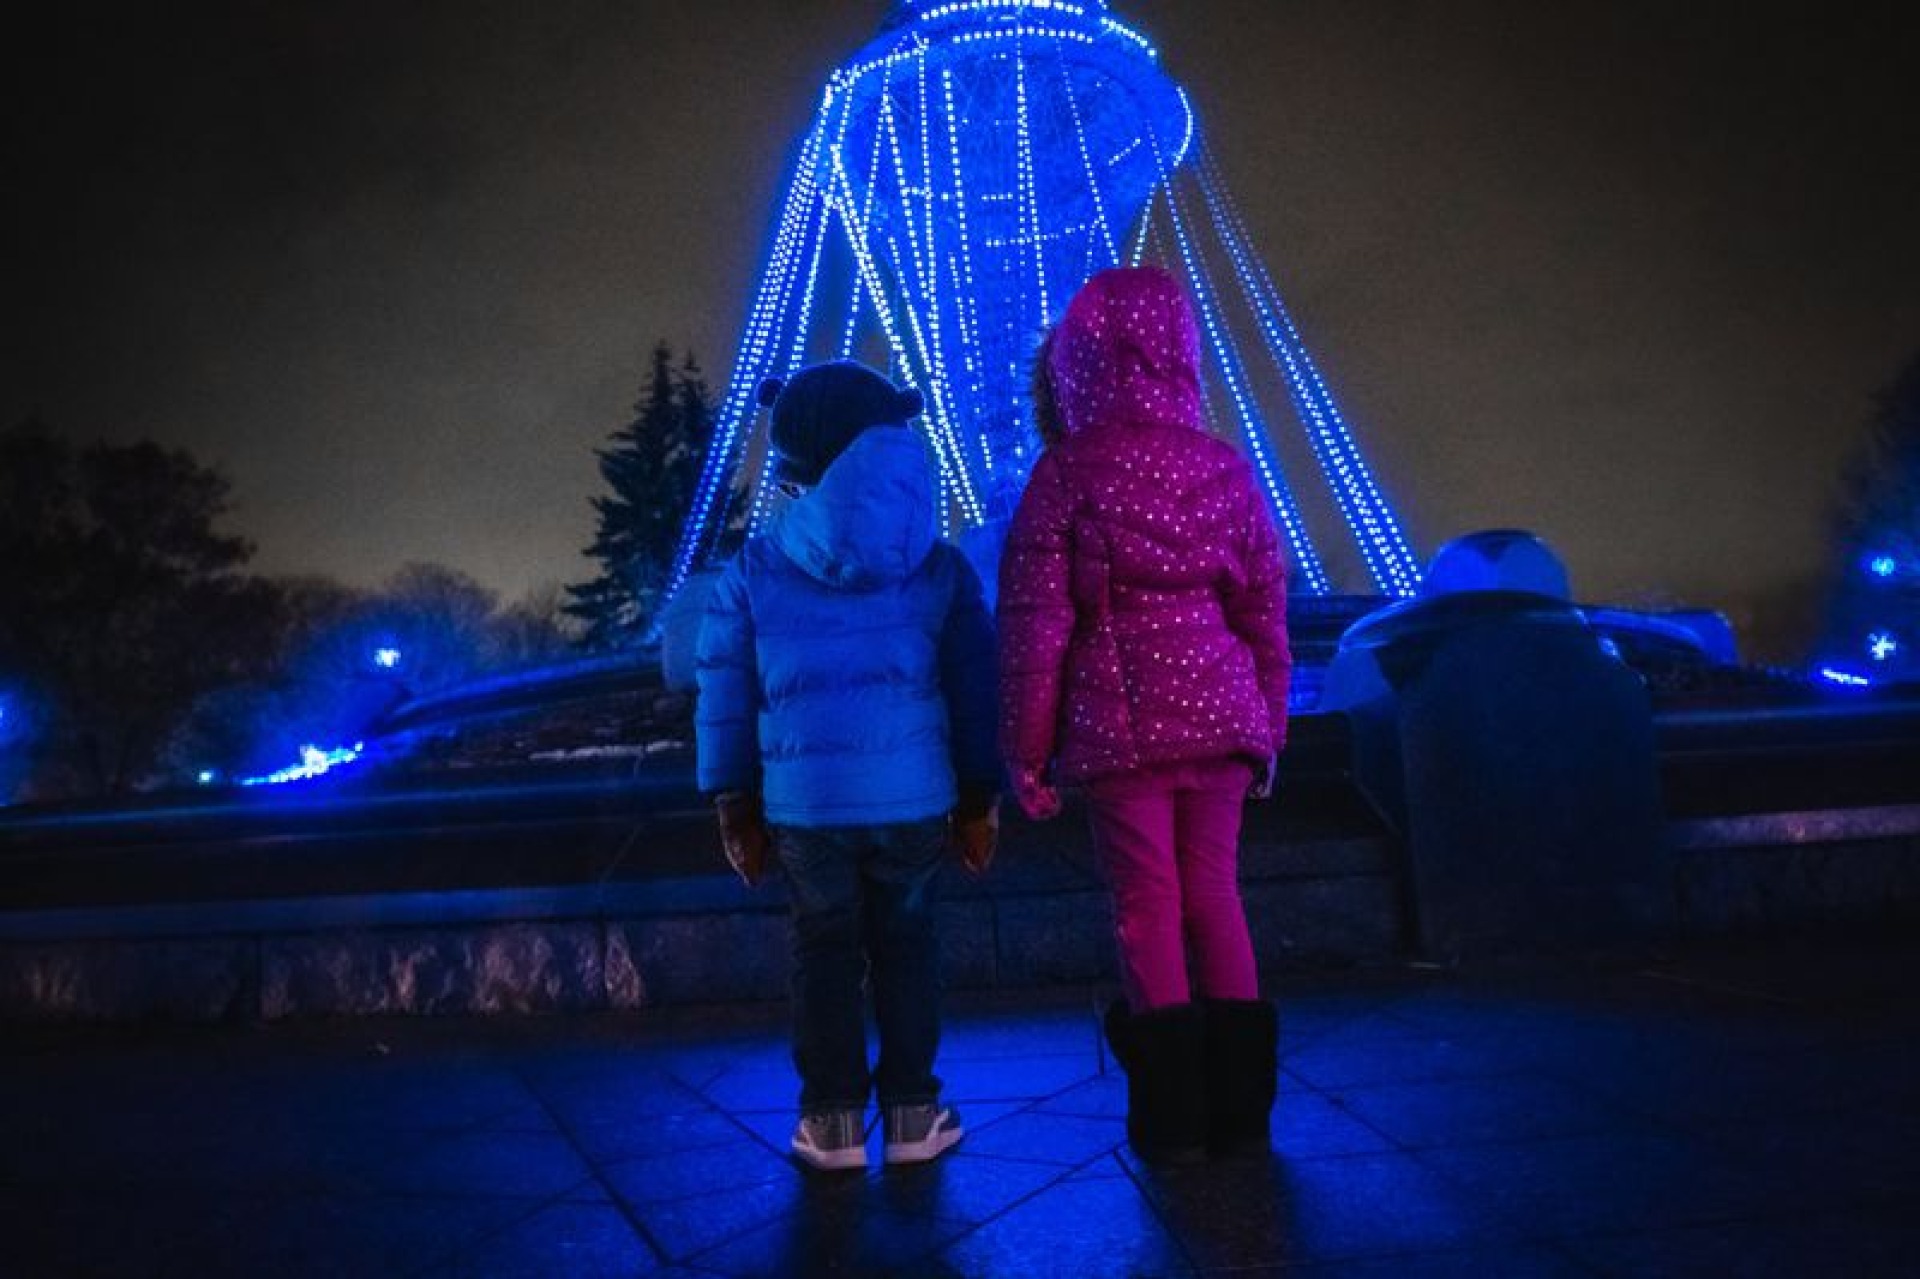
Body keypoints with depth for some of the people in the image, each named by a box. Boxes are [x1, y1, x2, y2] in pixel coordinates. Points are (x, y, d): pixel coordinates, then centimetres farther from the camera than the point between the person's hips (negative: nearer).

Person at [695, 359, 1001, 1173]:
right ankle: (910, 1114, 23)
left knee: (825, 950, 15)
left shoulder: (753, 573, -1)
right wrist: (980, 800, 11)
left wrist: (734, 804, 12)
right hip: (914, 798, 1)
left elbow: (723, 700, 2)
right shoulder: (939, 567, 1)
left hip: (805, 803, 0)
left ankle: (833, 1120, 22)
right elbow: (975, 691, 3)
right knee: (905, 944, 16)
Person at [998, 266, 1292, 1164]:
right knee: (1214, 894, 12)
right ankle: (1240, 1106, 20)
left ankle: (1174, 1117, 14)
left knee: (1146, 903, 5)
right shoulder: (1226, 469, 6)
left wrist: (1025, 749, 1)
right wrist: (1267, 728, 20)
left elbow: (1033, 623, -6)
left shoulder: (1065, 474, -5)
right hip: (1219, 716, 3)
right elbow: (1265, 613, 11)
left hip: (1116, 726, -3)